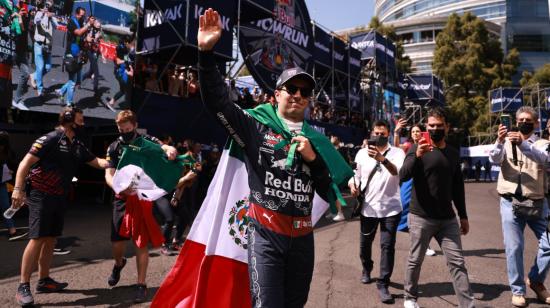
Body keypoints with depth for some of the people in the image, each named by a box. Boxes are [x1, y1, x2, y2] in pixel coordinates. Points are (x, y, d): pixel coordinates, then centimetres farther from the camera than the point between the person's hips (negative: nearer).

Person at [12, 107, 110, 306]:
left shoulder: (78, 146, 11)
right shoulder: (51, 139, -12)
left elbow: (97, 162, 14)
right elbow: (26, 163, -15)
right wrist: (18, 189, -23)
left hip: (60, 197, 8)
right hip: (41, 195, -8)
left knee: (50, 239, 12)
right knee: (37, 238, -10)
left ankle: (44, 280, 23)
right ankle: (23, 286, -2)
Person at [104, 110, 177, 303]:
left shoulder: (147, 141, -2)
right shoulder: (114, 147, 3)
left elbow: (165, 147, -18)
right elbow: (109, 174, -5)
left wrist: (170, 150, -44)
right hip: (122, 199, 2)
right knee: (117, 243, 3)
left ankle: (141, 285, 9)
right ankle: (119, 264, 39)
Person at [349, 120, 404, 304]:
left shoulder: (397, 153, -5)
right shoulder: (362, 153, 3)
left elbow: (399, 172, -24)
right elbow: (355, 175, 9)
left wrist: (382, 159, -42)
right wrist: (352, 185, -14)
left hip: (391, 208, -2)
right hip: (368, 208, 3)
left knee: (387, 246, -5)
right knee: (365, 243, 17)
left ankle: (383, 284, 4)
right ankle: (366, 270, 43)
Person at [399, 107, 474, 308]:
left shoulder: (453, 153, 10)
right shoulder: (417, 149, -5)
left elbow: (458, 186, 17)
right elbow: (403, 176, -20)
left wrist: (463, 215, 16)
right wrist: (417, 156, -36)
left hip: (448, 218, 4)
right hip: (421, 218, -4)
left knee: (457, 262, 4)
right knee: (415, 261, 8)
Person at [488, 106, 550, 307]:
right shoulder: (507, 143, 7)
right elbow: (495, 160, -12)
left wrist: (523, 144, -35)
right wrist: (500, 141, -32)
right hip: (511, 203, 0)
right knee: (514, 248, 1)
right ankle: (518, 291, 14)